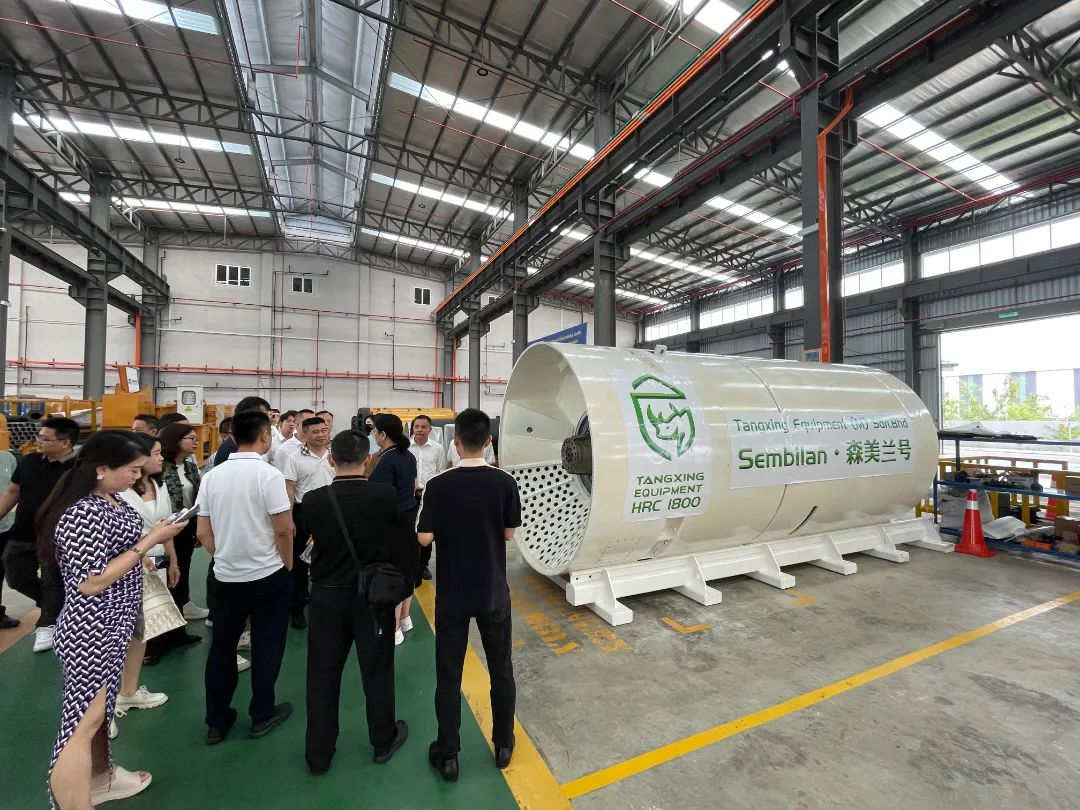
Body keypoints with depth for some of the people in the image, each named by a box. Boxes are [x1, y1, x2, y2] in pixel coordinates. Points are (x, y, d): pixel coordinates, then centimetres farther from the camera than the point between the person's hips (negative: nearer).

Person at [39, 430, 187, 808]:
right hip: (91, 631, -10)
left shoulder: (109, 501, 2)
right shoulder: (84, 513, -26)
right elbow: (91, 583, -25)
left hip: (110, 626, 10)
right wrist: (150, 541, -24)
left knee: (99, 709, 25)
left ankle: (100, 777, 43)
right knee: (82, 721, 4)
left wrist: (151, 537, 2)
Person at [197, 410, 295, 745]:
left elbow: (203, 533, 4)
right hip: (268, 575, -5)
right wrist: (287, 566, 0)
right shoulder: (268, 475, -18)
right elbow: (284, 531, -17)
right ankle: (262, 714, 26)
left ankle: (216, 721, 29)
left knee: (222, 646, 17)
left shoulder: (212, 476, -1)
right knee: (266, 646, 11)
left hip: (226, 575, 5)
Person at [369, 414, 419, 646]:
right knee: (406, 569, 19)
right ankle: (405, 618, 35)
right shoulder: (409, 456, 5)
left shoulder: (387, 461, -20)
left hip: (392, 522, -9)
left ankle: (394, 629, 17)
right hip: (409, 518, 9)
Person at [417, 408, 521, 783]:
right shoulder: (505, 482, -12)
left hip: (452, 594, -1)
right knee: (501, 670, 19)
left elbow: (425, 538, -13)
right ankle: (503, 745, 35)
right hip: (494, 592, 1)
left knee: (449, 675, 16)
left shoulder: (438, 485, -16)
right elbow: (509, 534, -4)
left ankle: (447, 755, 29)